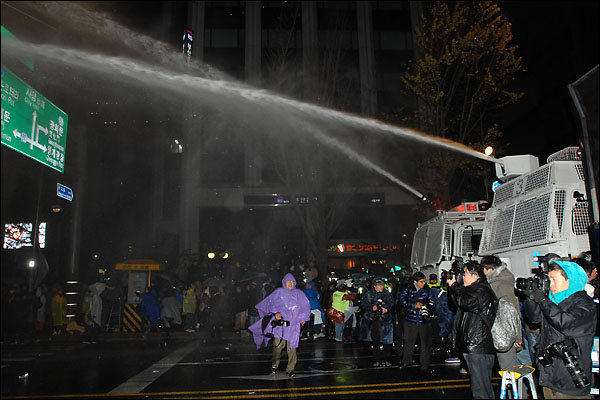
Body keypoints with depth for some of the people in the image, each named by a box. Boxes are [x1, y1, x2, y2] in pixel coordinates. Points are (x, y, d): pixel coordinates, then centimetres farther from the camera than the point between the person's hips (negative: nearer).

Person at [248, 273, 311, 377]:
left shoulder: (299, 294, 14)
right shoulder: (279, 292, 8)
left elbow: (305, 306, 16)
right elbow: (272, 303, -1)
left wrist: (303, 318, 6)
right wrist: (276, 313, -16)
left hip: (293, 323, 1)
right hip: (280, 322, -1)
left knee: (292, 347, -2)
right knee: (277, 345, -7)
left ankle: (290, 369, 9)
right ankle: (275, 364, 17)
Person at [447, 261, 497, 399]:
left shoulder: (482, 290, -14)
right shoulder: (472, 288, 17)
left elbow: (465, 302, -28)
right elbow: (453, 300, 25)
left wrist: (455, 285, -14)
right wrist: (452, 285, 9)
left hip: (479, 348, -11)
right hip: (471, 346, 11)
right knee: (477, 385, 19)